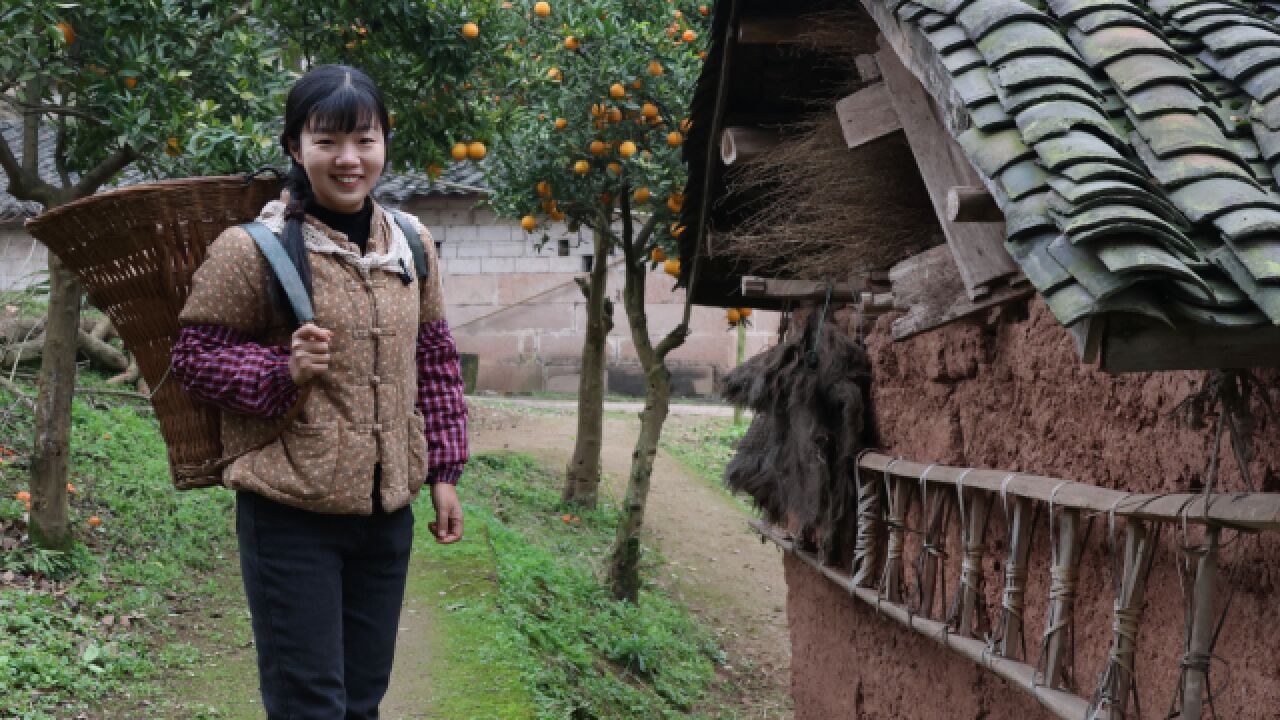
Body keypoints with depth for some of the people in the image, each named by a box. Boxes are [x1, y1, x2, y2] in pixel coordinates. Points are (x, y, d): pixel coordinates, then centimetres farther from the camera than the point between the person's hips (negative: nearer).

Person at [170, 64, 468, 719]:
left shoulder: (412, 246, 6)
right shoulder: (250, 249, -10)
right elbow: (193, 358, -4)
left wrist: (444, 473, 10)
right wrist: (284, 371, -20)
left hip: (388, 513, 5)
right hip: (292, 516, -5)